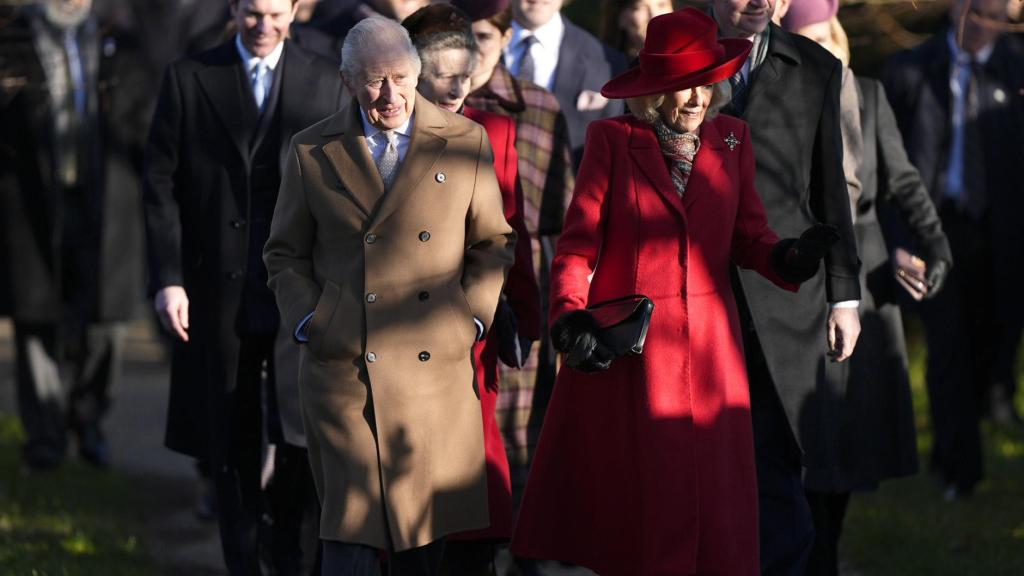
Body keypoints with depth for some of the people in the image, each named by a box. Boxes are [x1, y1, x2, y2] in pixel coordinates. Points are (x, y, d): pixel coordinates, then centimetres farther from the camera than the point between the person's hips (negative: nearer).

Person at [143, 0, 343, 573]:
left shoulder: (326, 83, 6)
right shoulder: (189, 79, 3)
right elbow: (162, 183, 1)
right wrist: (168, 278, -6)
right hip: (220, 288, 0)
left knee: (304, 432, -3)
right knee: (234, 439, 8)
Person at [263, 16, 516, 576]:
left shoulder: (465, 142, 5)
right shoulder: (313, 151, 4)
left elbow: (492, 242, 13)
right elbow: (285, 253, 13)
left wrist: (471, 317, 1)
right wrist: (308, 321, -1)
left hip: (437, 367, 1)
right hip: (342, 369, -1)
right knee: (351, 529, -7)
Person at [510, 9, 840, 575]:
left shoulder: (732, 138, 8)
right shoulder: (613, 139, -2)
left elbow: (746, 236, 5)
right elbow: (579, 242, -4)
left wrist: (785, 257, -17)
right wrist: (570, 317, -18)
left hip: (709, 343, 3)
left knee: (712, 494, 2)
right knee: (633, 493, 2)